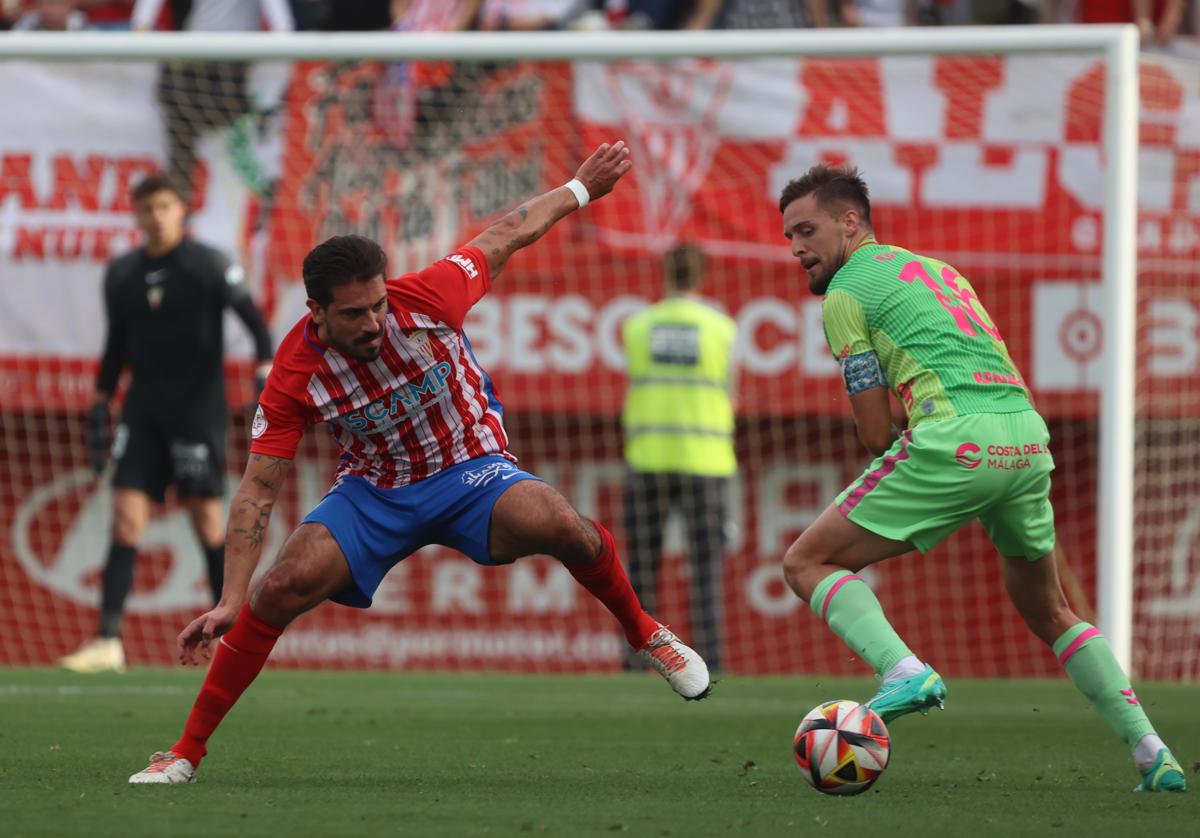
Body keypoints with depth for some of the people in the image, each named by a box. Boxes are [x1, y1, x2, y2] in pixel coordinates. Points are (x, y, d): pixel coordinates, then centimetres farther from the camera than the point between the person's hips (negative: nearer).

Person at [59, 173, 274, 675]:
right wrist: (99, 407, 16)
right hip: (144, 408, 4)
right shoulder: (121, 275, 8)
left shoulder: (207, 266, -6)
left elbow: (254, 321, -8)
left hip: (199, 406, -4)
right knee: (125, 516, -6)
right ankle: (108, 641, -9)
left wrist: (267, 381, -19)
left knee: (206, 519, -3)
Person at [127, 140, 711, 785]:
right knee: (286, 586, -22)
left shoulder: (428, 298, -21)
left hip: (471, 472, 0)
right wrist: (230, 602, -23)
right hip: (373, 493, 0)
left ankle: (643, 632, 1)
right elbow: (257, 493, -16)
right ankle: (187, 750, -9)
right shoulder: (296, 375, -21)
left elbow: (506, 235, -2)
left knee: (558, 526, -30)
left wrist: (581, 188, 9)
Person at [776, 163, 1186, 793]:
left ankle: (903, 672, -21)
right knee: (1047, 612, 25)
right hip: (1028, 436, 7)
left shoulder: (846, 292, 5)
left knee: (807, 562, 2)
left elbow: (876, 433, 2)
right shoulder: (934, 269, 29)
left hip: (956, 440, -7)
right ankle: (1153, 756, 16)